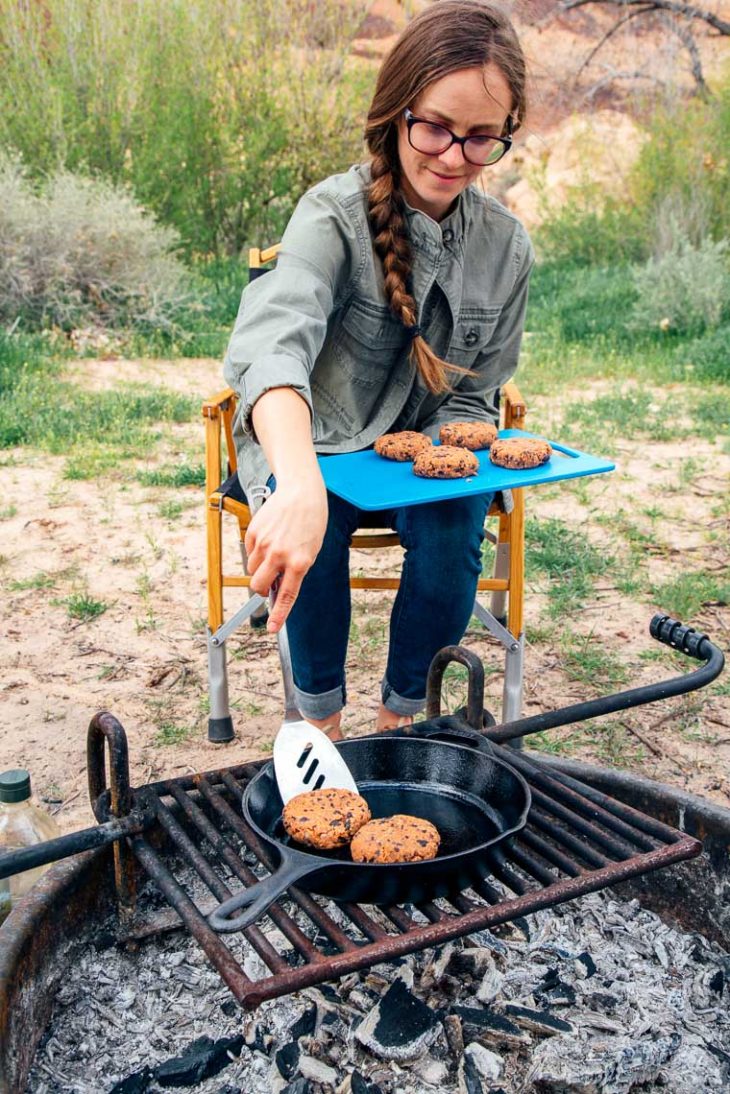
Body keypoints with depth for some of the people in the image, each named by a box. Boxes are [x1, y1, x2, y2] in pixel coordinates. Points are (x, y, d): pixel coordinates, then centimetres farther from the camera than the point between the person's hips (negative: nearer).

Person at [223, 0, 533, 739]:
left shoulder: (506, 247, -6)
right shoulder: (336, 214, -21)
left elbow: (475, 395, 5)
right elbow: (276, 341, -42)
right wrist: (301, 487, -61)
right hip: (309, 446, -3)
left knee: (453, 532, -27)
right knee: (313, 531, -33)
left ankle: (400, 717, -2)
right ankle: (321, 720, -8)